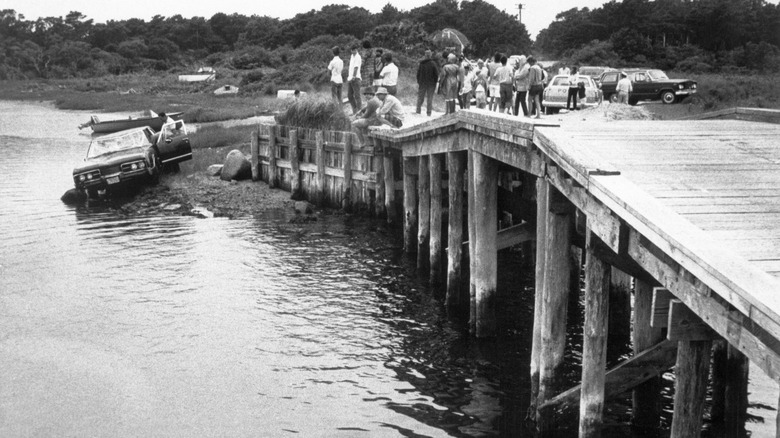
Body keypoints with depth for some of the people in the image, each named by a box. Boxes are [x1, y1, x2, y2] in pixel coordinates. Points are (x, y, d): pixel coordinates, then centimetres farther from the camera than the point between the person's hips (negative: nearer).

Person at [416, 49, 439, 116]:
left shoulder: (421, 63, -2)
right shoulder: (433, 64, -11)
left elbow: (418, 74, 3)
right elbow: (436, 75, -10)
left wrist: (418, 83, 10)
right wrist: (435, 82, 2)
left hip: (422, 83, 2)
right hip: (431, 83, -2)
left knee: (420, 97, 12)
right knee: (430, 98, 4)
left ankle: (418, 111, 12)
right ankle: (429, 113, 5)